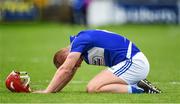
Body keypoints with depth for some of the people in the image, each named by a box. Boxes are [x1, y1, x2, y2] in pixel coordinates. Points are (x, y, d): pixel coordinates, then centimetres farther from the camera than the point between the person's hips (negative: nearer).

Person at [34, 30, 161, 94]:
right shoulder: (81, 40, 20)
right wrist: (53, 90, 20)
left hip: (133, 62, -10)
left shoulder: (80, 40, -8)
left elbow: (64, 70, -13)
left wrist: (47, 91, -11)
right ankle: (140, 86, 5)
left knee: (92, 88, -18)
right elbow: (69, 73, 27)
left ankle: (139, 88, -17)